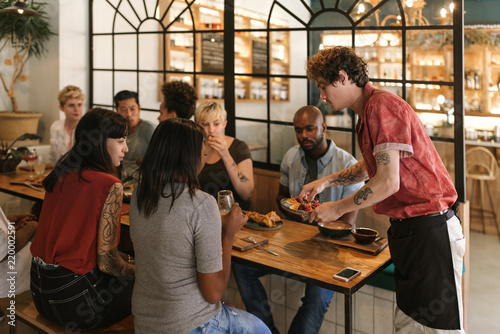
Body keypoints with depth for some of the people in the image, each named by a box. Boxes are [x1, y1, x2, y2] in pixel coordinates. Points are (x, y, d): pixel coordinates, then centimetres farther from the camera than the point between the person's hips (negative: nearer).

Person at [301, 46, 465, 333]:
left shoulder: (382, 106, -17)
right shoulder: (369, 111, 15)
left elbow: (388, 182, -23)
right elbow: (369, 166, 31)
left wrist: (337, 209, -11)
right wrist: (326, 181, 21)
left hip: (429, 230, -10)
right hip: (409, 228, 10)